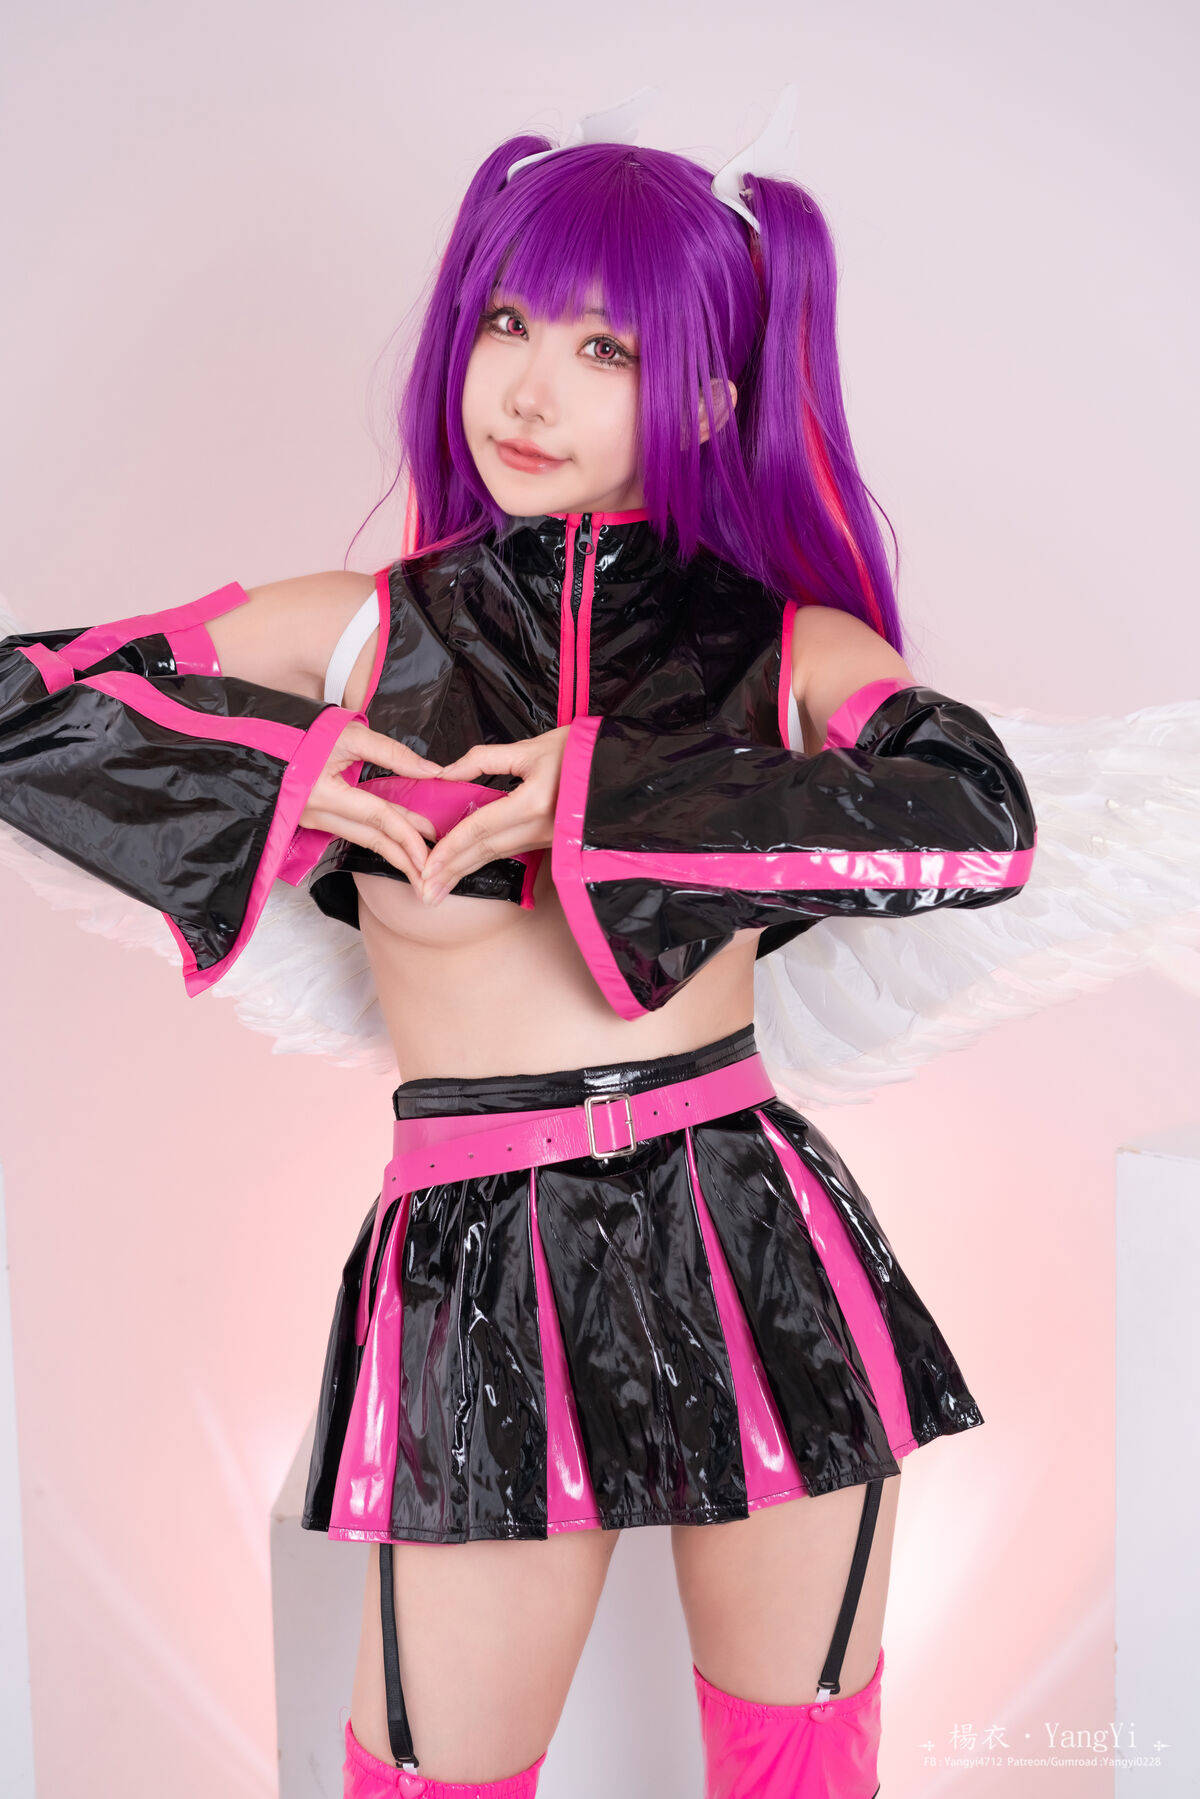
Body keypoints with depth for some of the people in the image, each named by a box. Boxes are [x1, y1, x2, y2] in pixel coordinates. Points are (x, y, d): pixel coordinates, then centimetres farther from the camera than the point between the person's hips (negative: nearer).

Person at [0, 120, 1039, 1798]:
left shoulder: (790, 645, 2)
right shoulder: (355, 633, 4)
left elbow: (985, 821, -17)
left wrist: (608, 801, -19)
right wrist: (278, 780, -10)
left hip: (763, 1258, 1)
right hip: (478, 1274, 0)